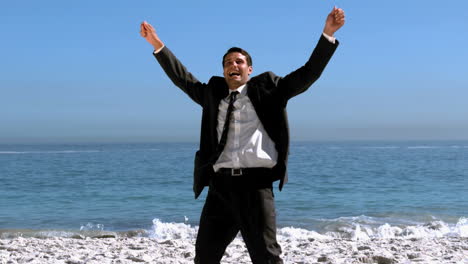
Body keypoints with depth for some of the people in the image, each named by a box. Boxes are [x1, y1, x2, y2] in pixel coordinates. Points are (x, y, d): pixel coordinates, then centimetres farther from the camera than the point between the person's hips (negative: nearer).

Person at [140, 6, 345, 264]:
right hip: (220, 185, 4)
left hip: (255, 184, -3)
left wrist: (328, 34, -2)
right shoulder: (213, 93, 19)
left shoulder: (267, 89, 10)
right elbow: (183, 78, 23)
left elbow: (307, 74, 6)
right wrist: (158, 45, 18)